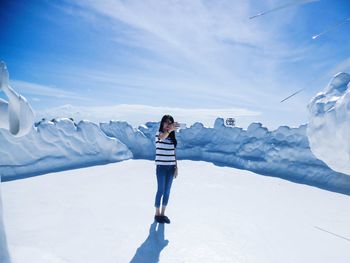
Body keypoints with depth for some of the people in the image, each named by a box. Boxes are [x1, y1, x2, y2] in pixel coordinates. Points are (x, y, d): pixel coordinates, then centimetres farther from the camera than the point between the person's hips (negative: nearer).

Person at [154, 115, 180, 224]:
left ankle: (163, 213, 24)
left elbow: (173, 153, 12)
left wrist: (176, 167, 7)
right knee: (161, 190, 1)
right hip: (161, 167, -5)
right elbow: (162, 137, -33)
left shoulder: (172, 137, 10)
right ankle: (157, 214, 19)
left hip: (171, 167, 5)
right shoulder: (158, 134, -6)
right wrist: (169, 130, -52)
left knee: (167, 191, 10)